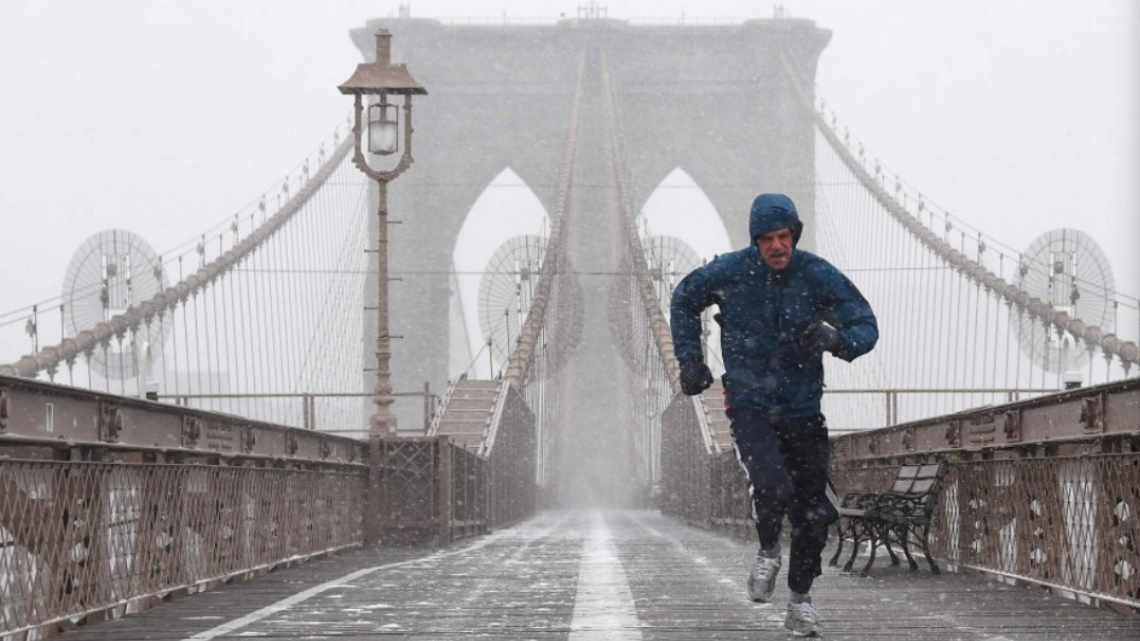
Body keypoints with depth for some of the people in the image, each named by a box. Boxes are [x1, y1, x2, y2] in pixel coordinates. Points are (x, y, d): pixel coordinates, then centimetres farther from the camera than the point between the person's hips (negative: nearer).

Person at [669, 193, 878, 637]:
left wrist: (837, 339, -29)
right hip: (750, 404, -2)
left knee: (813, 510, 1)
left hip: (803, 408, 2)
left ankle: (800, 600, 20)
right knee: (772, 486, -26)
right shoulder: (731, 272, -8)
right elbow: (684, 300, 12)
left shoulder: (818, 276, -8)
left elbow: (867, 327, -6)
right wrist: (690, 358, 5)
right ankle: (768, 552, 6)